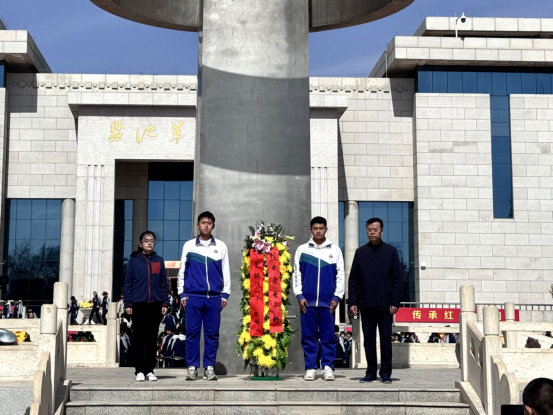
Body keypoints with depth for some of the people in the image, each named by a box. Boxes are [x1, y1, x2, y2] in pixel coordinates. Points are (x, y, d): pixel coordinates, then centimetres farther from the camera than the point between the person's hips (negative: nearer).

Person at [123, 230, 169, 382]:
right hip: (138, 305, -2)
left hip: (155, 305, 2)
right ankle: (139, 370, 6)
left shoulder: (159, 260, 10)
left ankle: (150, 370, 10)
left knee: (152, 338, 4)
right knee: (139, 338, 1)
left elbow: (163, 283, 11)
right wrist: (128, 303, -3)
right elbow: (127, 283, 4)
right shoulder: (134, 260, 4)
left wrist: (164, 303, 5)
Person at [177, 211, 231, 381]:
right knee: (192, 332, -1)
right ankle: (192, 367, 5)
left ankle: (209, 367, 7)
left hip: (214, 297, 1)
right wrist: (182, 293, 4)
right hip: (193, 296, 0)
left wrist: (225, 294, 4)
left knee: (212, 333, 1)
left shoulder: (221, 247, 10)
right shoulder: (189, 246, 9)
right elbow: (182, 270, 11)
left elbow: (226, 271, 11)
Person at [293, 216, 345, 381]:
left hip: (328, 301, 0)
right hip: (307, 301, 0)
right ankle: (310, 368, 8)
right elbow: (297, 274, 7)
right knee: (308, 336, 2)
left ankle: (328, 367, 7)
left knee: (328, 336, 1)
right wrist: (299, 296, -1)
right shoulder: (302, 249, 8)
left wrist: (337, 297, 0)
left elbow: (340, 275, 7)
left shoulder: (335, 250, 8)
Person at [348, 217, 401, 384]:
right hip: (365, 305, 2)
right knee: (369, 340, 5)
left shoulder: (391, 251, 4)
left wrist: (395, 302, -7)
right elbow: (353, 279, 9)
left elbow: (397, 279, 1)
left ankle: (386, 373, 9)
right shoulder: (360, 252, 9)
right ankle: (371, 373, 12)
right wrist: (353, 302, 1)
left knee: (386, 339, 1)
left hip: (385, 305, -2)